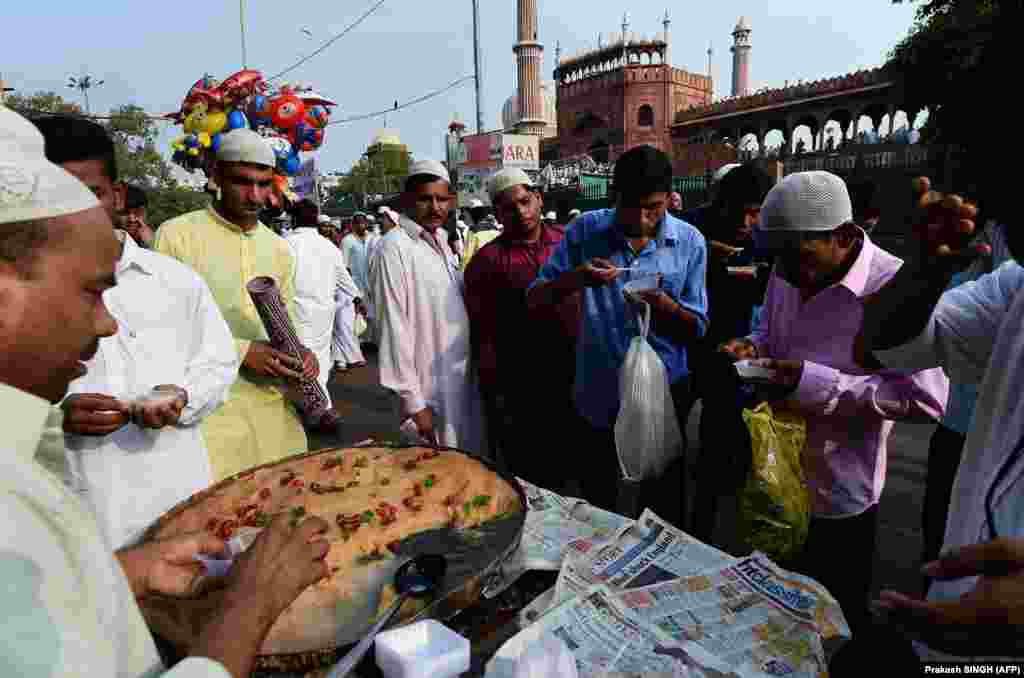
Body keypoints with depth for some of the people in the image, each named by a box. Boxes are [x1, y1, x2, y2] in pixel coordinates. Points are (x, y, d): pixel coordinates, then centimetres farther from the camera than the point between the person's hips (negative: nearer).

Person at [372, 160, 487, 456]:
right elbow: (395, 327, -18)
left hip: (463, 381, 8)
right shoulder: (396, 246, -14)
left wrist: (475, 367, 12)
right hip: (430, 391, -7)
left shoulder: (442, 242, 9)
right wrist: (412, 401, -18)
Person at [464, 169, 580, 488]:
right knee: (532, 483, 12)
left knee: (574, 468, 20)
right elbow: (484, 335, -6)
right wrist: (495, 396, -6)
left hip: (577, 378, 4)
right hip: (521, 393, -3)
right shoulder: (487, 261, -6)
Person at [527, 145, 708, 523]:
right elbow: (534, 301, -5)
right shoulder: (586, 231, -5)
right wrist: (574, 278, -25)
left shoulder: (689, 242, -4)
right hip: (597, 402, 0)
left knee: (665, 514, 19)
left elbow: (697, 329, -1)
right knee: (595, 515, 19)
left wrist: (665, 304, -23)